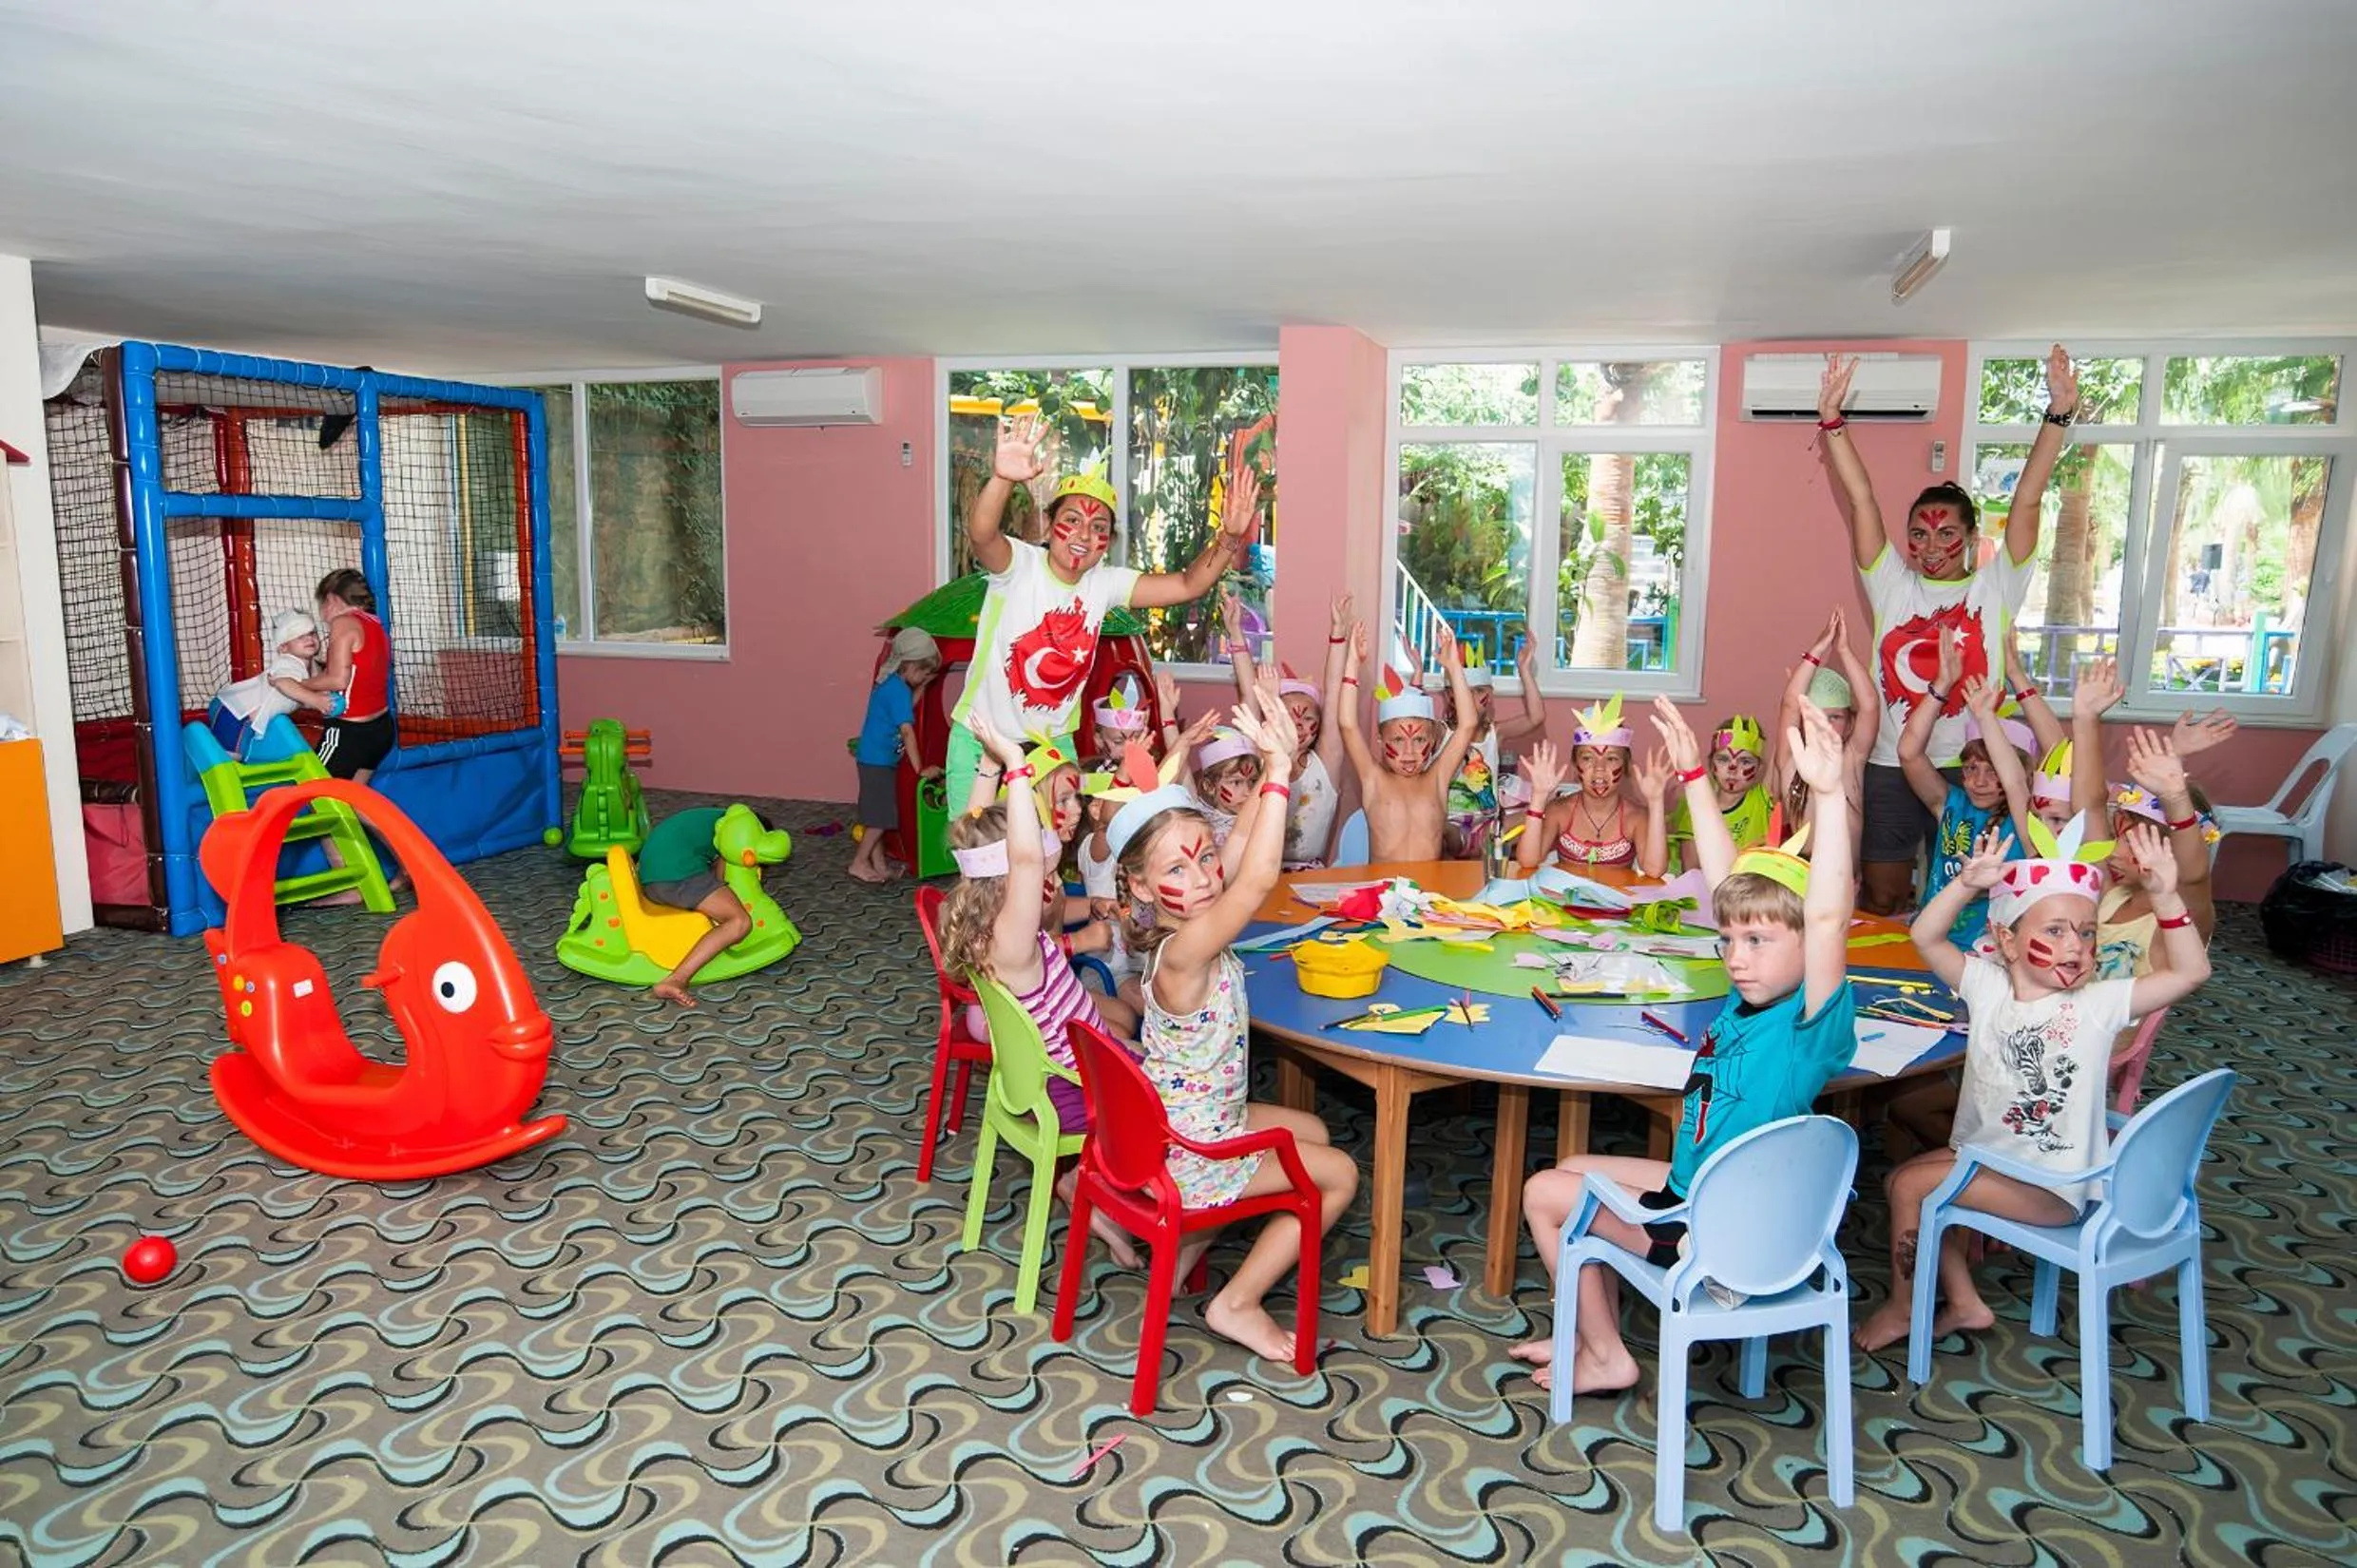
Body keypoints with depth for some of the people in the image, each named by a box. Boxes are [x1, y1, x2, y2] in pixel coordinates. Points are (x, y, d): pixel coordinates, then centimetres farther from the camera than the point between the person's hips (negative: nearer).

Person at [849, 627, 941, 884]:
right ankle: (859, 863, 5)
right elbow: (907, 730, -23)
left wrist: (922, 686, 12)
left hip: (876, 759, 9)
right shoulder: (898, 689, -20)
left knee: (878, 815, 14)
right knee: (880, 816, -3)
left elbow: (905, 707, 20)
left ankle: (879, 864, 21)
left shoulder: (889, 683, 8)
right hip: (878, 760, -9)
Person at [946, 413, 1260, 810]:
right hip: (981, 741, -3)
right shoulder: (1019, 565, -16)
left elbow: (1187, 585, -8)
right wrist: (1002, 479, -57)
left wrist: (1229, 537, -25)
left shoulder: (1105, 583, -4)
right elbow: (980, 535, -37)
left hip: (1054, 743, 4)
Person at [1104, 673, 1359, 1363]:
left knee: (1312, 1131, 26)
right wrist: (1279, 768, -42)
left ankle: (1189, 1242, 26)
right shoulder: (1185, 953, -33)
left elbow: (1244, 848, -11)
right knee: (1339, 1174, 3)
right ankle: (1237, 1305, 11)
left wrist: (1277, 760, -24)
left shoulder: (1190, 926, -8)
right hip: (1185, 1154, -9)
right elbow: (1259, 879, -45)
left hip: (1203, 1121, 9)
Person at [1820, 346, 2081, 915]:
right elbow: (1859, 500, -3)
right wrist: (1831, 419, -10)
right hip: (1891, 768, 1)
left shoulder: (1995, 588, 4)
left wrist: (2059, 413, -16)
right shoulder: (1893, 586, 5)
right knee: (1880, 901, 6)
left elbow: (2027, 501, -6)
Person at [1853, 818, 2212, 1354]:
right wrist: (1966, 884, -25)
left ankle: (1904, 1306, 10)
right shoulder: (1989, 985, -3)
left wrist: (2164, 896, -28)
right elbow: (1926, 937, -10)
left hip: (2053, 1184, -6)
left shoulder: (2098, 1003, -11)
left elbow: (2191, 971, -17)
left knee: (1910, 1186, -13)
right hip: (1985, 1151, 6)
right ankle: (1964, 1302, 18)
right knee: (1900, 1180, 6)